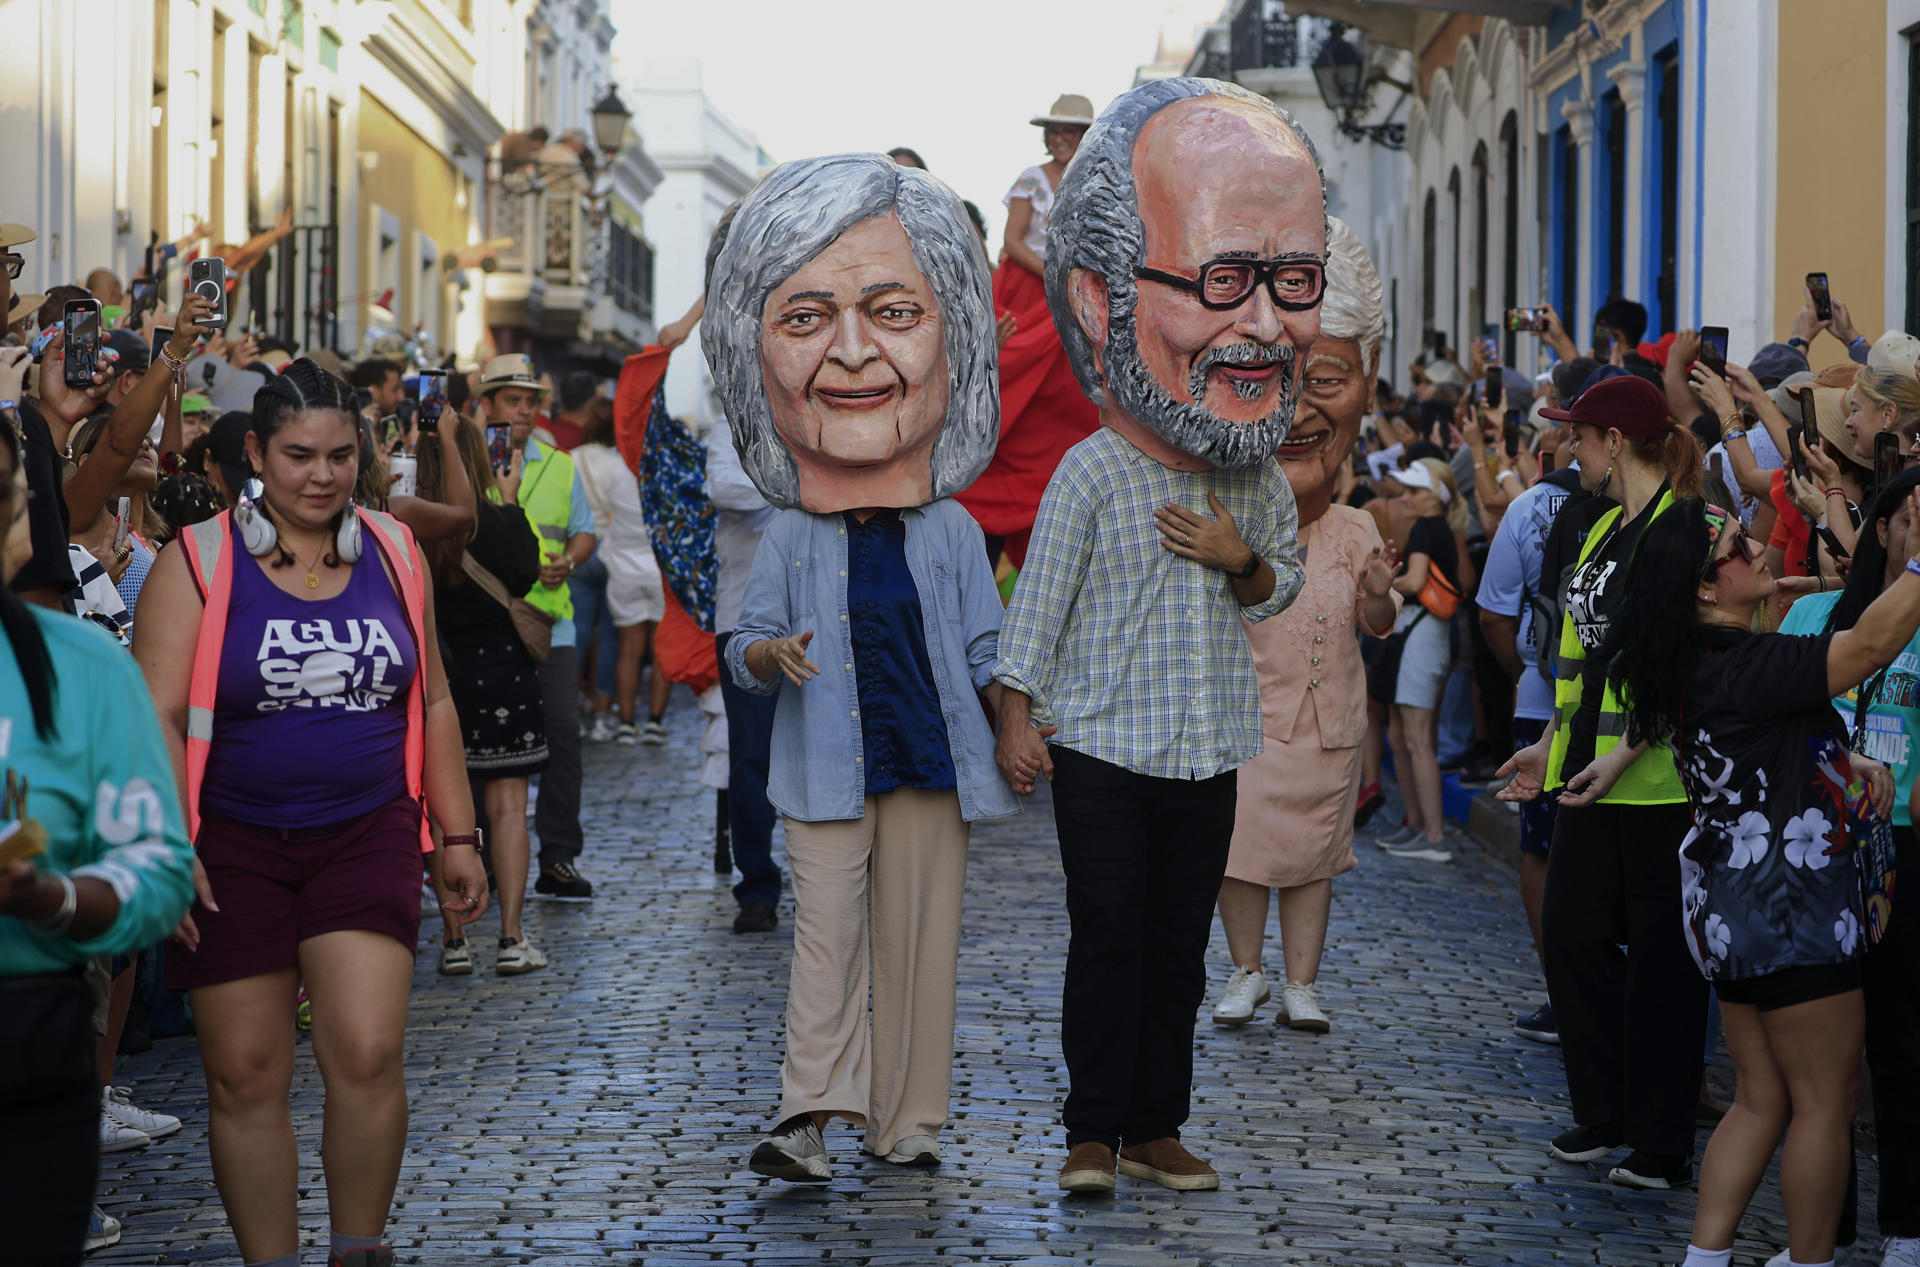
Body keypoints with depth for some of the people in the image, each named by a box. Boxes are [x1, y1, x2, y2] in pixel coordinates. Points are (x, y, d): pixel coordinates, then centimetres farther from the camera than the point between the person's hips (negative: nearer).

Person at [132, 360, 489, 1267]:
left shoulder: (392, 553, 8)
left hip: (367, 837, 2)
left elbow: (432, 704, 15)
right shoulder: (198, 562, -3)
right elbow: (158, 715, -9)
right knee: (245, 1075, 1)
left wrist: (456, 835, 12)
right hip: (236, 847, -1)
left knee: (367, 1056, -12)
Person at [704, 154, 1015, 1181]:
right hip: (827, 764, -1)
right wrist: (768, 655, -19)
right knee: (826, 932, -8)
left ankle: (904, 1121, 12)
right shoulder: (790, 537, 2)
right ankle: (809, 1116, -11)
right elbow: (744, 643, 3)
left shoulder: (954, 532, 4)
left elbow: (986, 650, 8)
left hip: (934, 759, 1)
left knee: (919, 938, 5)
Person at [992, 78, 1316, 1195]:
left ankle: (1157, 1130, 18)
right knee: (1108, 939, -1)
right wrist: (1020, 718, -6)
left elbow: (1284, 587, 15)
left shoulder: (1261, 480, 1)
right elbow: (1038, 600, -7)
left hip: (1208, 750, 5)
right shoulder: (1092, 474, -14)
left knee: (1181, 945, 9)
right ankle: (1093, 1134, 8)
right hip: (1101, 743, -5)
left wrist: (1240, 562, -7)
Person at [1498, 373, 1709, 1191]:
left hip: (1656, 778, -9)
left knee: (1657, 956, 0)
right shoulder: (1599, 526, 15)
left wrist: (1624, 754, -23)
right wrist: (1551, 746, 19)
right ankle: (1605, 1115, 24)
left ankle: (1663, 1145, 8)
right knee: (1571, 933, 10)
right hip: (1590, 773, 9)